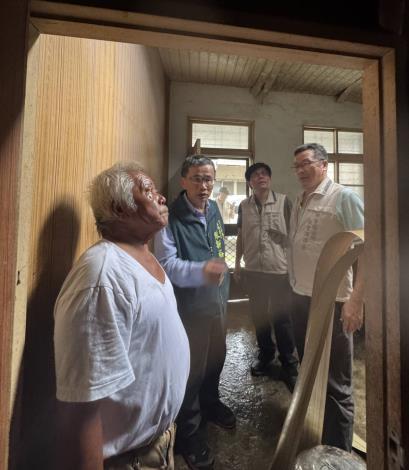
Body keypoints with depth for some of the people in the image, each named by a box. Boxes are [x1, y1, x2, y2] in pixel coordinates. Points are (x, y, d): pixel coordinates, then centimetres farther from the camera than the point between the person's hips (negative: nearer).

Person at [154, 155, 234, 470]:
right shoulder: (171, 218, -18)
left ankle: (210, 402, 53)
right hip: (190, 307, -6)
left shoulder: (214, 210, 5)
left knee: (216, 358, 24)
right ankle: (190, 433, 38)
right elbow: (166, 263, -27)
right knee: (192, 370, 10)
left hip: (217, 301, 7)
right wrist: (202, 271, -42)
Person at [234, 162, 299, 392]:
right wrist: (237, 262, 11)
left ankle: (289, 364, 26)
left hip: (280, 269, -3)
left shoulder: (284, 201, -3)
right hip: (253, 270, 3)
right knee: (259, 316, 15)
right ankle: (265, 356, 37)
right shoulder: (244, 206, 5)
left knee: (282, 317, 5)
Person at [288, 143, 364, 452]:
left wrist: (356, 300, -21)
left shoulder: (343, 197, -9)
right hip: (300, 299, 8)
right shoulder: (299, 203, 11)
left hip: (331, 302, -8)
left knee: (335, 383, 7)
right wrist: (295, 289, 11)